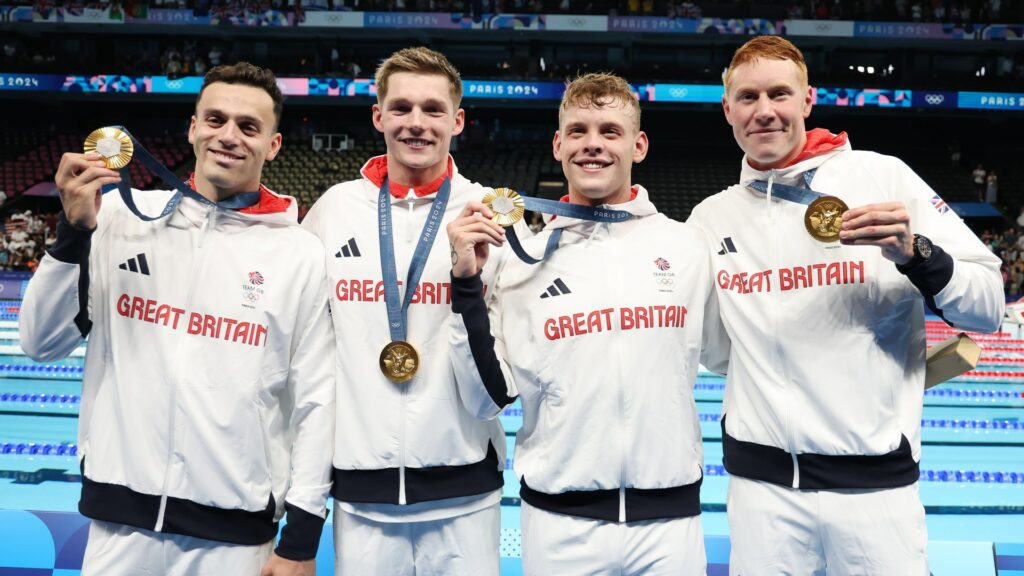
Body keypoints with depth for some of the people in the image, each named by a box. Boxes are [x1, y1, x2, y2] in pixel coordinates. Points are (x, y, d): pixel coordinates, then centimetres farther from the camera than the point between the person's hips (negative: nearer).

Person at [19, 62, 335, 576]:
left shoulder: (301, 255, -5)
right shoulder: (122, 216, 0)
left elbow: (317, 400, -4)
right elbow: (42, 343, 2)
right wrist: (74, 232, -12)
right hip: (121, 518, 2)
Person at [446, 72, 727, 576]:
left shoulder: (688, 247, 0)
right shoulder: (522, 260, -1)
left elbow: (729, 354, 11)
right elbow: (489, 398, -2)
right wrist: (467, 283, -9)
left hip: (670, 516, 1)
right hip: (560, 521, 0)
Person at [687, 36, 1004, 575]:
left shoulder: (883, 176, -3)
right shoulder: (709, 217, 4)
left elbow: (988, 307, -3)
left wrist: (915, 253, -20)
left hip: (875, 483, -2)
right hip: (759, 480, 2)